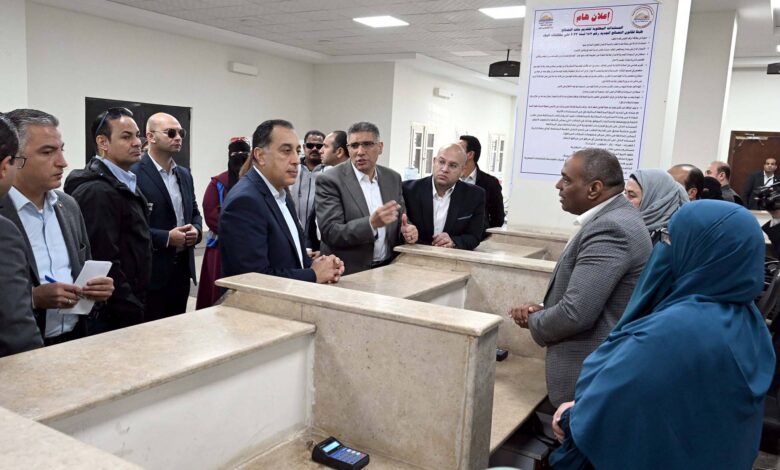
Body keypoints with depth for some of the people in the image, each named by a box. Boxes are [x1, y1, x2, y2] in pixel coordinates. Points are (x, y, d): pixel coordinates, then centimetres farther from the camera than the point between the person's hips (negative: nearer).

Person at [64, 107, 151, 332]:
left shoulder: (125, 185, 13)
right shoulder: (97, 192, -18)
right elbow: (105, 264, -22)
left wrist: (137, 304, 15)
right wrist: (134, 313, -18)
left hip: (130, 309, 9)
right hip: (112, 319, -9)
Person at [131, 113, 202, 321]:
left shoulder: (184, 174, 13)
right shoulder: (134, 175, -11)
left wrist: (196, 230, -1)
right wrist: (166, 237, -19)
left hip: (182, 268, 7)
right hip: (151, 272, -7)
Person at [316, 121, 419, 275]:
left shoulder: (393, 178, 9)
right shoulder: (330, 180, -6)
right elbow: (329, 232, -12)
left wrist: (407, 230, -5)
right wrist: (371, 223, -24)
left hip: (387, 269, 3)